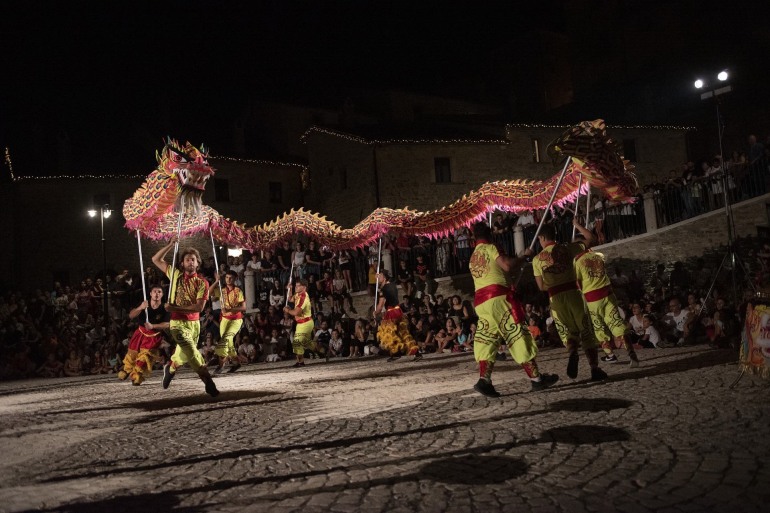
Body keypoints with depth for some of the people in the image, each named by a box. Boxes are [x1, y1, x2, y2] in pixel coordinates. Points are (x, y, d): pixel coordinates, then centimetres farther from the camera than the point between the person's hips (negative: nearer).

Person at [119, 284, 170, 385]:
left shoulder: (164, 309, -17)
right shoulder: (144, 304, -12)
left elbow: (167, 324, -21)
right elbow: (131, 316, -22)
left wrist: (152, 326, -34)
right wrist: (140, 308, -40)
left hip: (154, 336, -2)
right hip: (140, 332, 3)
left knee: (145, 356, -12)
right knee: (132, 354, 14)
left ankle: (136, 377, 3)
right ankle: (126, 370, 42)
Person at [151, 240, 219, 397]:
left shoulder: (202, 283, -3)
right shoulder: (176, 275, 1)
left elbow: (199, 307, -14)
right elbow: (156, 259, 7)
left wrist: (176, 308, -19)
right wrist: (170, 245, -3)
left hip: (194, 323, 3)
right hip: (178, 323, -3)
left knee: (184, 354, 20)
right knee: (191, 350, -19)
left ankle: (170, 368, 50)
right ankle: (208, 381, -17)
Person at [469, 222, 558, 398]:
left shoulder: (473, 257, 23)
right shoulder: (489, 248, 0)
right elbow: (507, 265, -12)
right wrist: (524, 256, 2)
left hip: (480, 301, 8)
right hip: (498, 297, -7)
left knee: (487, 341, 5)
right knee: (518, 336, -3)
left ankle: (484, 380, -11)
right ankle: (536, 378, 1)